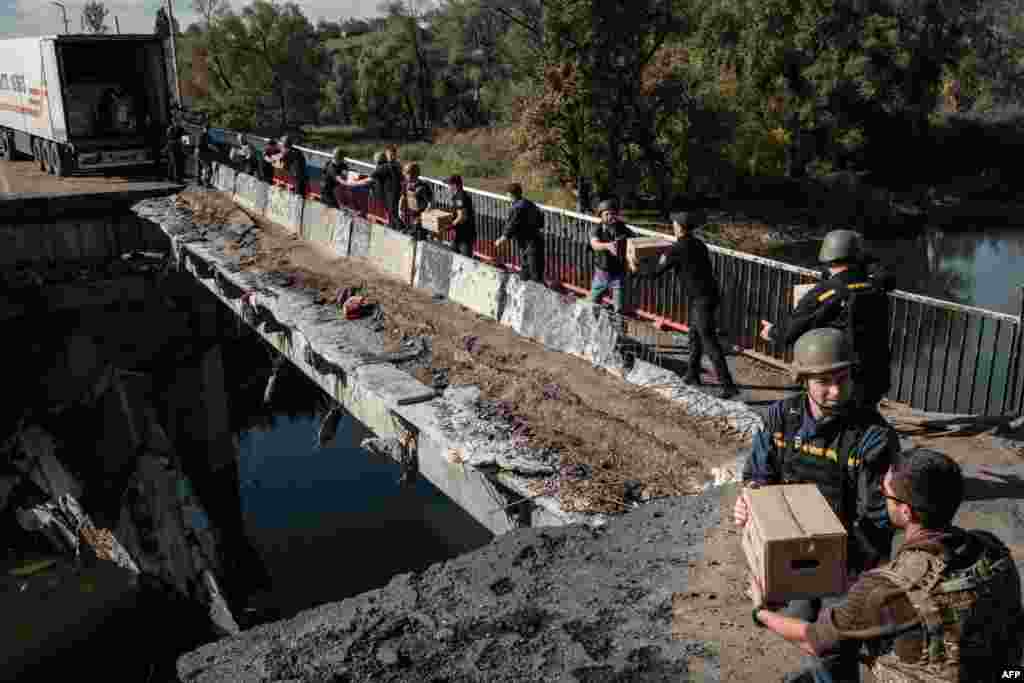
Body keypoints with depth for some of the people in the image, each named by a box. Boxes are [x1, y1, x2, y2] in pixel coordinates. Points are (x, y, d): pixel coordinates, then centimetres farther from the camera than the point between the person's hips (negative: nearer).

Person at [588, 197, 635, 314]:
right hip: (601, 273, 1)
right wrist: (607, 245, -51)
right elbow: (595, 245, -30)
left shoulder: (623, 229, -7)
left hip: (618, 274, -1)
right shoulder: (596, 229, -11)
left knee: (619, 309, 1)